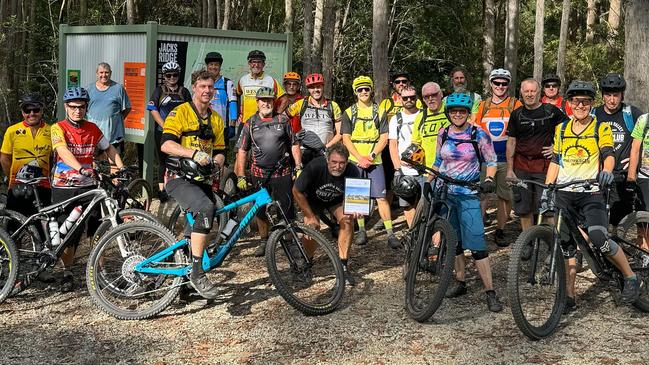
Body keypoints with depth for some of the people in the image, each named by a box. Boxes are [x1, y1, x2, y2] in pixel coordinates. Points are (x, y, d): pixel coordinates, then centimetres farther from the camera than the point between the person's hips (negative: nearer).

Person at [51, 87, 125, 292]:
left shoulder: (92, 129, 6)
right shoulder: (58, 128, -6)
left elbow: (109, 148, 18)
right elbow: (63, 152, -23)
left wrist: (121, 168, 4)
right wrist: (81, 169, -39)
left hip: (88, 186, 3)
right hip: (64, 188, -3)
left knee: (98, 229, -3)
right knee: (68, 234, 0)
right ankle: (67, 273, 16)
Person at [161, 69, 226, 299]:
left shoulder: (216, 119, 17)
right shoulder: (180, 112, -4)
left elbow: (219, 151, 18)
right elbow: (166, 145, -16)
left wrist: (216, 161, -6)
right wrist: (194, 153, -30)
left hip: (202, 179, 7)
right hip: (179, 178, -7)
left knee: (199, 225, 7)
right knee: (206, 207, -30)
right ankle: (196, 272, -28)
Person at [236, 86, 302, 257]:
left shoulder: (283, 121, 6)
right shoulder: (250, 124, 5)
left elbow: (294, 145, 9)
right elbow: (242, 151, 5)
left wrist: (299, 168, 1)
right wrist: (241, 177, -1)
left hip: (282, 173, -1)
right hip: (259, 174, 1)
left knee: (287, 210, -4)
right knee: (261, 210, 7)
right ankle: (264, 241, 23)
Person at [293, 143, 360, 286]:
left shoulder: (352, 172, -28)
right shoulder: (315, 167, -34)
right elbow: (297, 191, -21)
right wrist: (311, 216, -20)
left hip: (337, 201, 2)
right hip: (314, 200, -1)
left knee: (347, 220, -26)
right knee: (311, 227, -24)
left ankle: (343, 266, -14)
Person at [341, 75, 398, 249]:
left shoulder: (379, 112, 8)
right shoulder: (349, 112, 6)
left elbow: (384, 137, 2)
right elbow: (346, 138, 0)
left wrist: (371, 156, -11)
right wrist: (359, 158, -12)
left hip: (375, 161, -1)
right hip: (355, 161, 1)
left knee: (381, 197, -7)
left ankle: (390, 234, -8)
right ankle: (361, 231, 15)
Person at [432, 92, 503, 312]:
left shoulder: (478, 135, -5)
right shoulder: (443, 134, 6)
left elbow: (491, 161, 1)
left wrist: (488, 179, -16)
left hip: (468, 196, -4)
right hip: (445, 193, 4)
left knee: (477, 245, -10)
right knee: (454, 242, 12)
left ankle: (490, 292, -6)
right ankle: (460, 282, 26)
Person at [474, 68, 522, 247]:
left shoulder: (515, 105, 4)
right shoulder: (483, 105, 11)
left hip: (506, 158, -1)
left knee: (505, 196, 5)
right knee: (482, 195, -5)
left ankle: (500, 232, 15)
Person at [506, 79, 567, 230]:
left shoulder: (551, 111, 0)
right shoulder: (517, 114, 7)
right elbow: (511, 142, 8)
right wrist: (509, 169, 4)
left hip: (544, 166, -2)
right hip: (521, 167, 3)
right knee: (524, 209, 6)